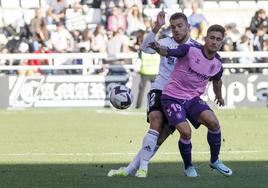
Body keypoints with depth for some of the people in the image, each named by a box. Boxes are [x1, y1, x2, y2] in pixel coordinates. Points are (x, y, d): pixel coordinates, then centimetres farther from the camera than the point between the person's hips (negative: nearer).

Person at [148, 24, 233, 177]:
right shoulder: (190, 50, -15)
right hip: (172, 97, -4)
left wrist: (219, 96, 41)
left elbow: (217, 81, 23)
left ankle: (215, 161, 4)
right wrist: (158, 48, -46)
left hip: (193, 98, 4)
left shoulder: (217, 64, 2)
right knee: (185, 131, -22)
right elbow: (167, 52, -23)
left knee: (214, 122, -20)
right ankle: (188, 167, 5)